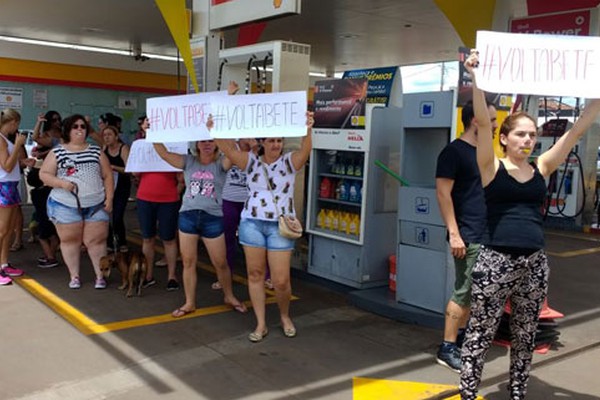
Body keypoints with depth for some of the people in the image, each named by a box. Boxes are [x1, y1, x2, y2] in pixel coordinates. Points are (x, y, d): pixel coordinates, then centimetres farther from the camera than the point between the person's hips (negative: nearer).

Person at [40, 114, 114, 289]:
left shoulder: (96, 151, 7)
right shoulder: (57, 152, 2)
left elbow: (107, 176, 8)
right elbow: (44, 174, 0)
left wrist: (109, 198, -1)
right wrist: (62, 183, -16)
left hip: (96, 205, 1)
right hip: (66, 206, 0)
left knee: (96, 240, 1)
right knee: (70, 240, 7)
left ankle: (100, 275, 11)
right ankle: (74, 276, 19)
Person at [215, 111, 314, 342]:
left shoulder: (289, 162, 1)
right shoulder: (252, 162, 6)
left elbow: (305, 150, -19)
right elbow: (228, 149, -7)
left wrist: (308, 130, -39)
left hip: (280, 226, -2)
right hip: (252, 223, 2)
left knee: (281, 280, -3)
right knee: (255, 274, 6)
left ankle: (285, 316, 26)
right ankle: (261, 324, 18)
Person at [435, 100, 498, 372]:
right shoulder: (454, 152, -10)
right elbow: (443, 193, -16)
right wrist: (454, 233, -21)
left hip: (485, 235, 8)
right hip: (467, 237, -8)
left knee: (472, 291, 14)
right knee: (463, 292, -5)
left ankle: (460, 337, 27)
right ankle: (447, 349, 3)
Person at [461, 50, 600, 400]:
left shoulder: (542, 169, 8)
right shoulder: (492, 167, -3)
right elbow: (482, 121, -15)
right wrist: (476, 78, -24)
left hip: (535, 263, 5)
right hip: (495, 261, -5)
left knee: (525, 337, 16)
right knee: (480, 335, 4)